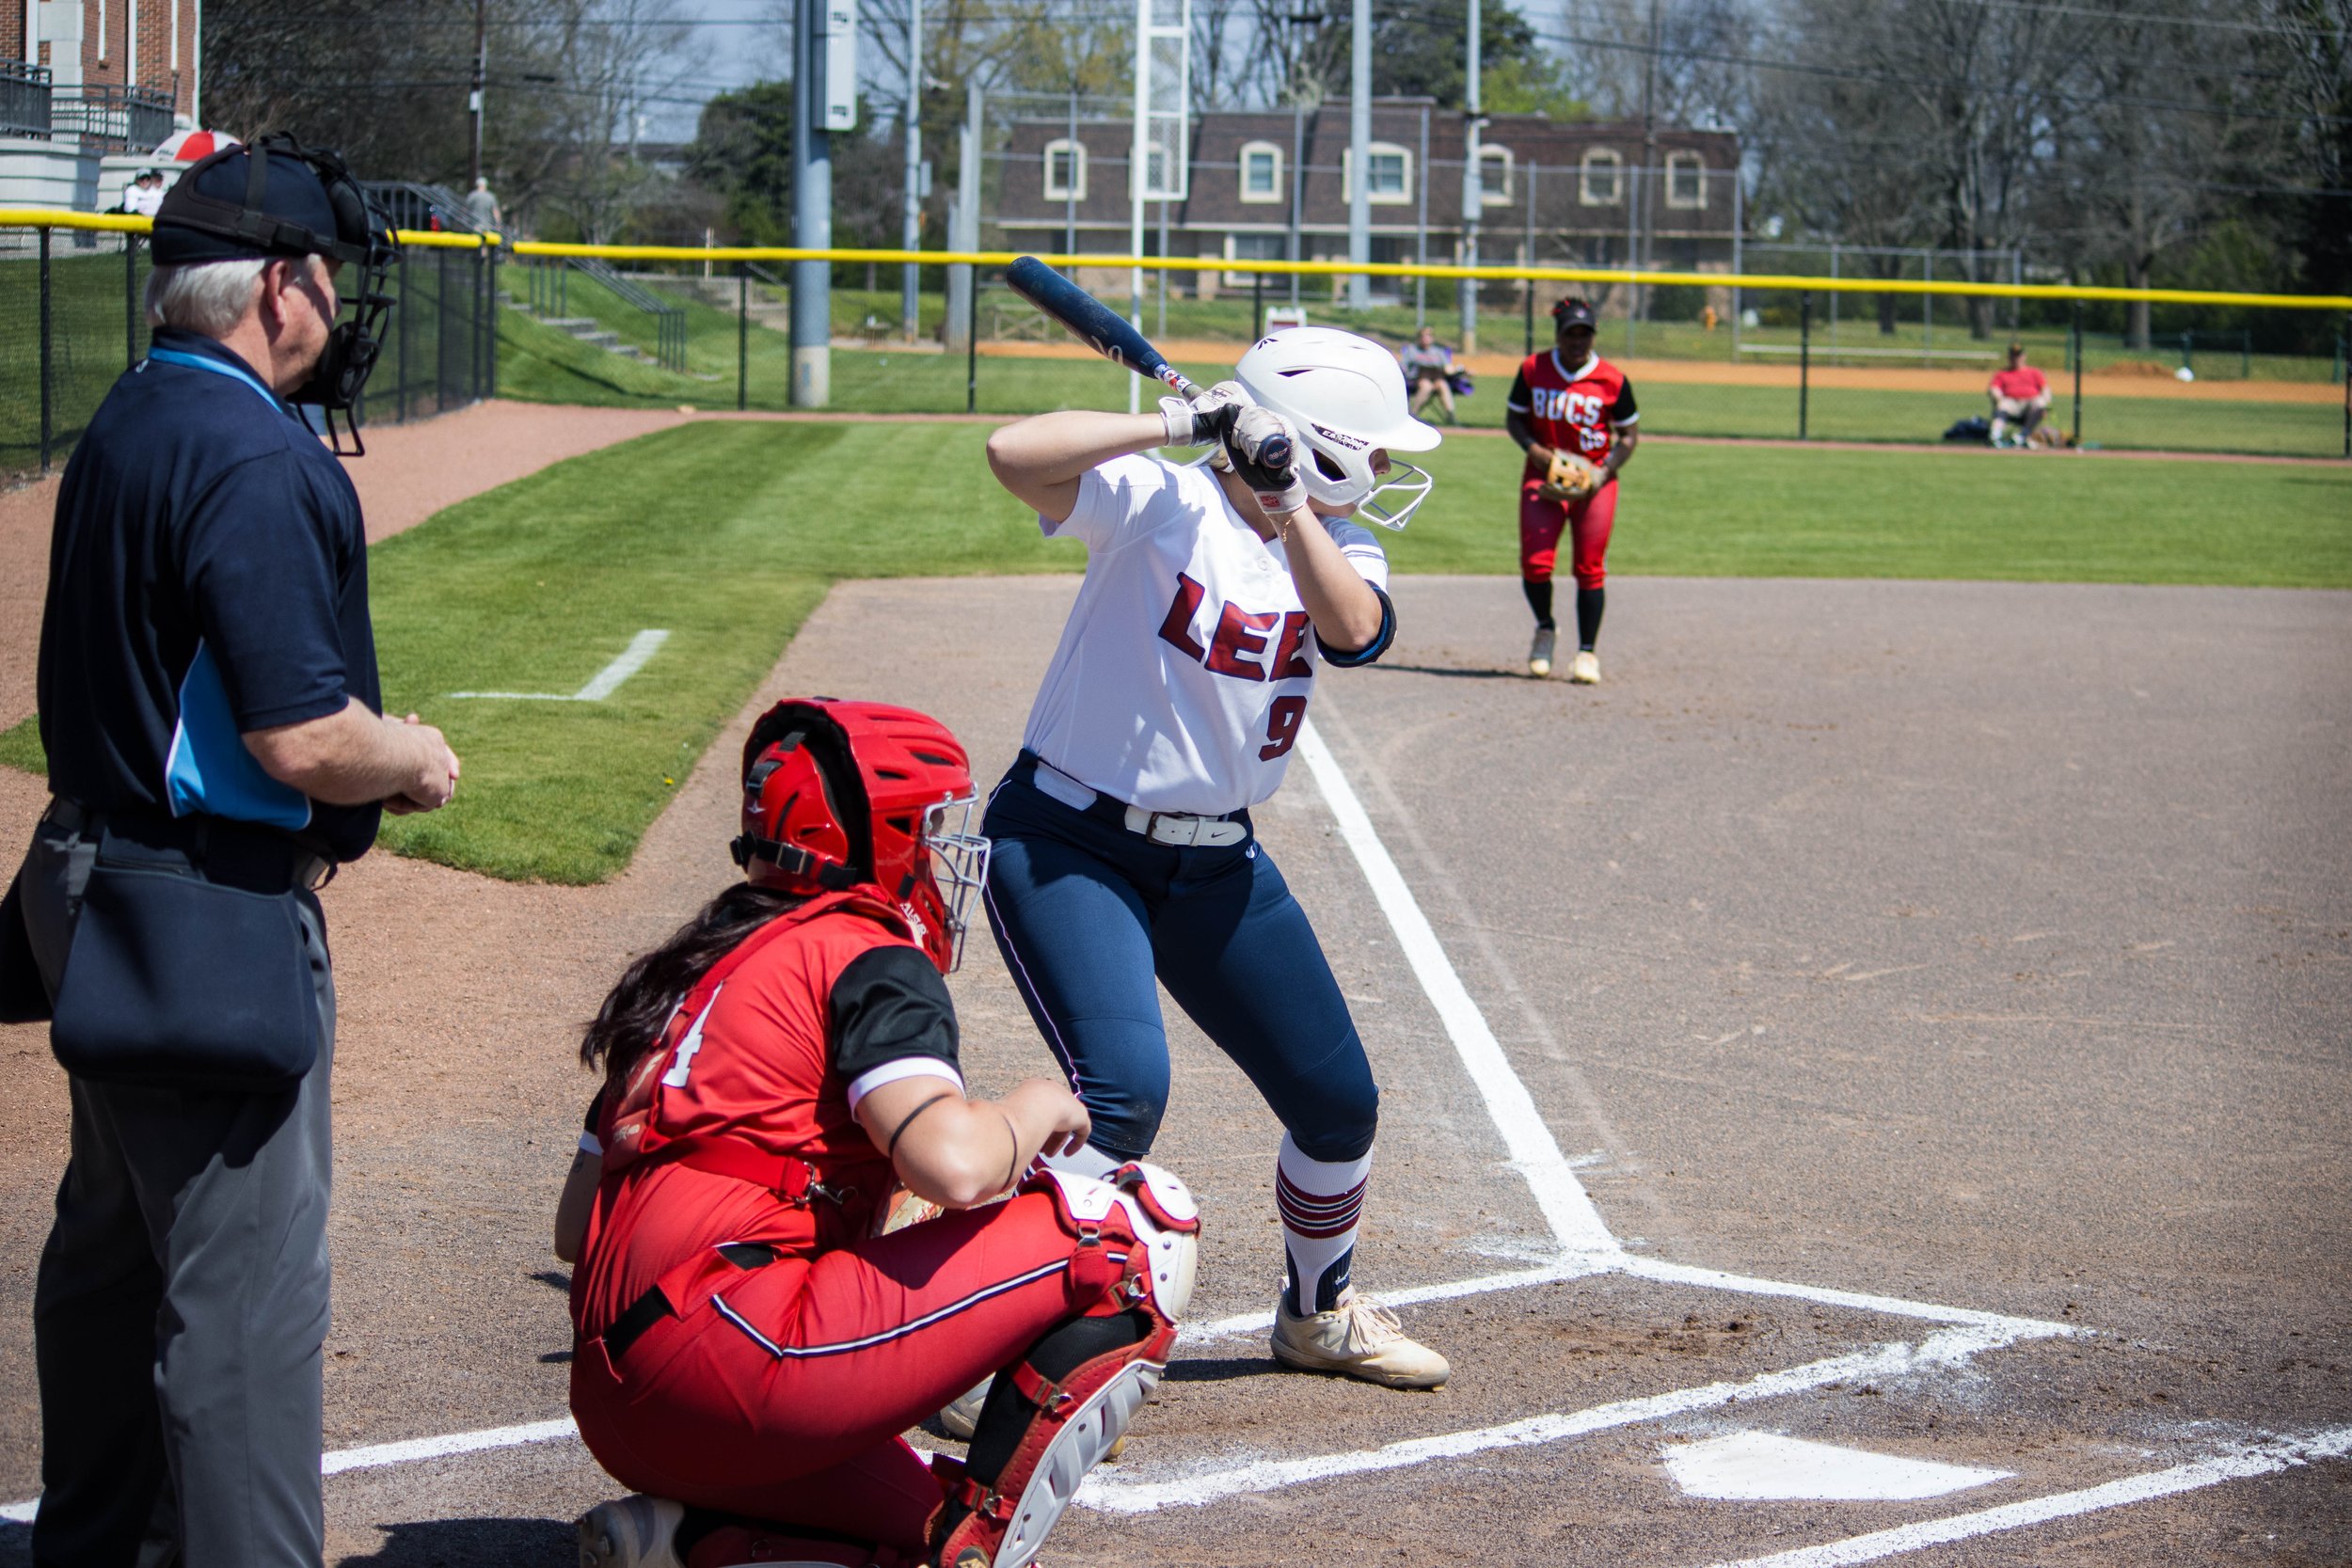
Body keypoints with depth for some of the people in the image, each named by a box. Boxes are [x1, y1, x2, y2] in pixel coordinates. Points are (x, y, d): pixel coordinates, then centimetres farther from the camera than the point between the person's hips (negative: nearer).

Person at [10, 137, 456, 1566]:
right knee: (247, 1285, -5)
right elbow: (302, 739, -25)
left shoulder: (126, 427, 11)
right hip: (220, 924, -11)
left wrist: (357, 764, 11)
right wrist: (417, 758, -6)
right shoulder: (254, 459, -20)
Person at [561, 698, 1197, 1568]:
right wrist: (1037, 1106, 3)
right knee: (1142, 1224, -6)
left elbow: (575, 1227, 23)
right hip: (735, 1359, -9)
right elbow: (953, 1166, -18)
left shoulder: (695, 969, 24)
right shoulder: (866, 957, 0)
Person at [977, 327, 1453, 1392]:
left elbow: (1352, 630, -21)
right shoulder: (1160, 504, -15)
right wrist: (1182, 422, -30)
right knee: (1123, 1085, -26)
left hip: (1217, 863, 7)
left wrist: (1283, 500, -29)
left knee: (1339, 1100, 10)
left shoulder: (1337, 552, 2)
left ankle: (1318, 1314, 37)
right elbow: (1015, 455, -31)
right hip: (1068, 845, -7)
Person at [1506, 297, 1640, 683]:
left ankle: (1587, 652, 9)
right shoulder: (1533, 370, -1)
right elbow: (1513, 416, 9)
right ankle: (1545, 629, 21)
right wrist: (1532, 447, -11)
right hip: (1543, 476, 1)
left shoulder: (1612, 380, -6)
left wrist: (1605, 471, -13)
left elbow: (1628, 435, 2)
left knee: (1589, 568, -3)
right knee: (1535, 562, -9)